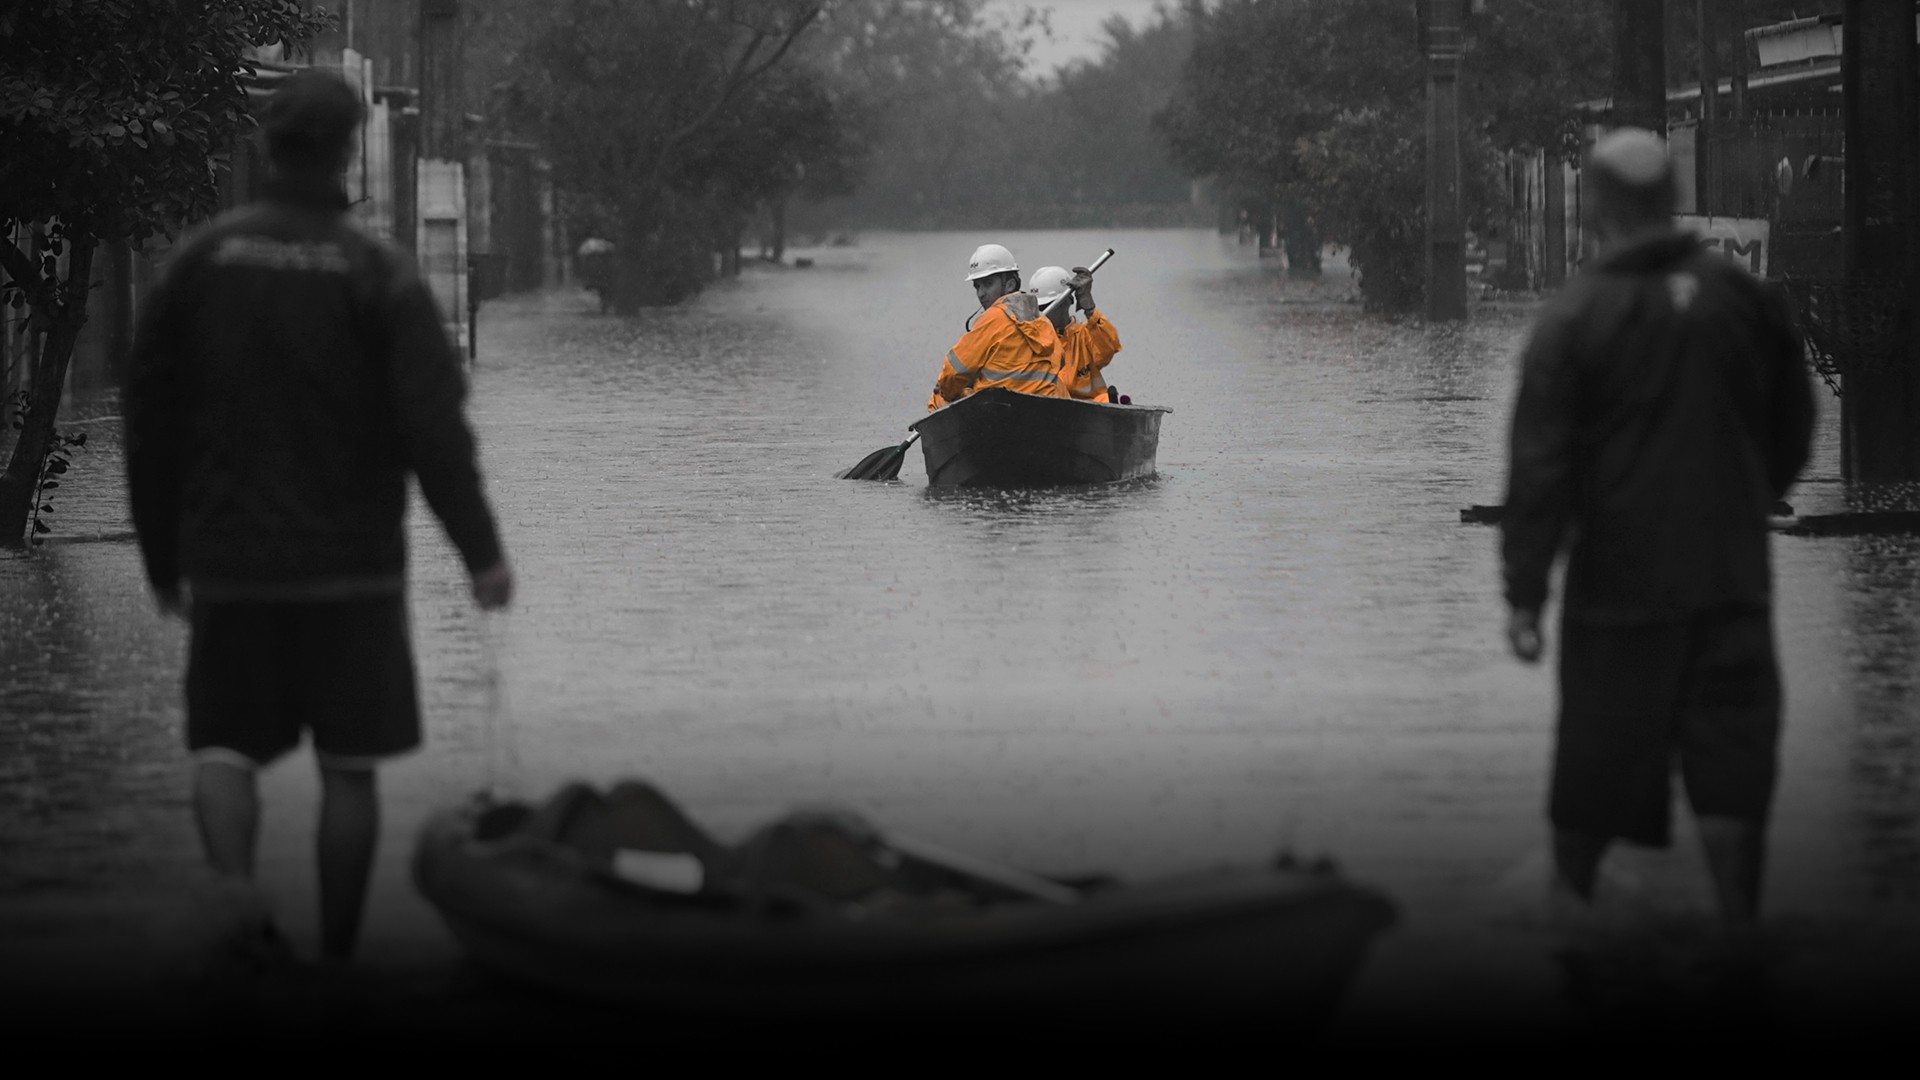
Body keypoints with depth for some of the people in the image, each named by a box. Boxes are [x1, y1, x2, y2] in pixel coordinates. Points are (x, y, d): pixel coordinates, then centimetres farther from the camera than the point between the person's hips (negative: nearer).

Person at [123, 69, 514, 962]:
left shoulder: (199, 261, 1)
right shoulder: (379, 276, -7)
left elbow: (149, 416, 5)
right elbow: (434, 423, -13)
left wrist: (162, 552, 14)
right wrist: (480, 550, -9)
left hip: (229, 560, 2)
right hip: (350, 564, -1)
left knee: (224, 747, 5)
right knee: (348, 766, 7)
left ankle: (235, 901, -22)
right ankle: (336, 956, 10)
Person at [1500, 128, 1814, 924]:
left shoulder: (1572, 321, -9)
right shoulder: (1746, 300, 0)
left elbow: (1540, 468, -11)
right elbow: (1793, 431, 13)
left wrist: (1524, 592, -8)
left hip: (1618, 582, -2)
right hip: (1732, 580, 2)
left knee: (1596, 762, 11)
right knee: (1731, 767, 2)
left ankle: (1569, 897, 25)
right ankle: (1740, 920, -3)